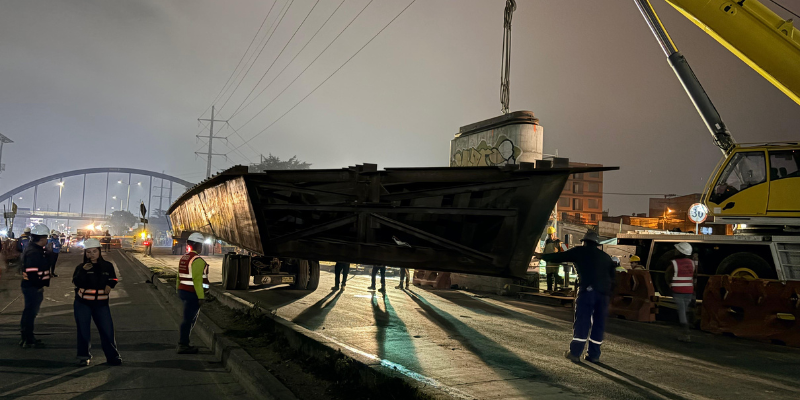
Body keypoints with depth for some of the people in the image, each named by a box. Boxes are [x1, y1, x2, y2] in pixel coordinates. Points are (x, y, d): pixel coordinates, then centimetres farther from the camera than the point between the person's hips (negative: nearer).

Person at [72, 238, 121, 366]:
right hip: (83, 303, -1)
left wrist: (109, 285, -5)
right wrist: (83, 271, -30)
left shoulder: (107, 266, 2)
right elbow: (76, 282, -17)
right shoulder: (81, 267, -2)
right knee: (83, 330, 4)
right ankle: (83, 356, 19)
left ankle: (112, 356, 10)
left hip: (101, 303, 1)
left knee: (107, 329, -1)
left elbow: (113, 279, 15)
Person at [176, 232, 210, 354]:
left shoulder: (184, 258, 13)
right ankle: (183, 346, 4)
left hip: (183, 291, 10)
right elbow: (197, 279, -22)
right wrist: (201, 296, -20)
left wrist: (179, 292, 23)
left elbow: (179, 277, 18)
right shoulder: (197, 260, -16)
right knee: (188, 319, -2)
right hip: (192, 293, -10)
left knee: (191, 318, 18)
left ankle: (183, 342, 24)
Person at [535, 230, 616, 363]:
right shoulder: (605, 256, 23)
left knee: (582, 322, -3)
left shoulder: (580, 251, 10)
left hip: (588, 289, -4)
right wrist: (609, 292, 20)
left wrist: (543, 256, 22)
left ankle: (575, 352, -3)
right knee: (598, 323, 9)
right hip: (604, 292, 5)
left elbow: (560, 257, 11)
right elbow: (613, 275, 20)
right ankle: (594, 354, 12)